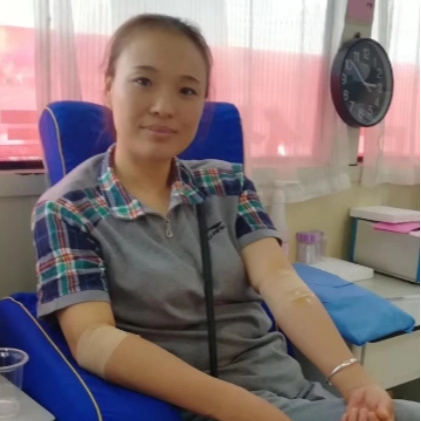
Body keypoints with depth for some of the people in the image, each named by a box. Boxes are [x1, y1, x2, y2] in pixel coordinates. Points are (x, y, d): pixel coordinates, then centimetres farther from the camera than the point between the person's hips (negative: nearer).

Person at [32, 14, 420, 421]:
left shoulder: (227, 183, 7)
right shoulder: (66, 210, -4)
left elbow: (279, 281, -6)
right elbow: (92, 339, -16)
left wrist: (352, 377, -23)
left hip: (291, 386, 5)